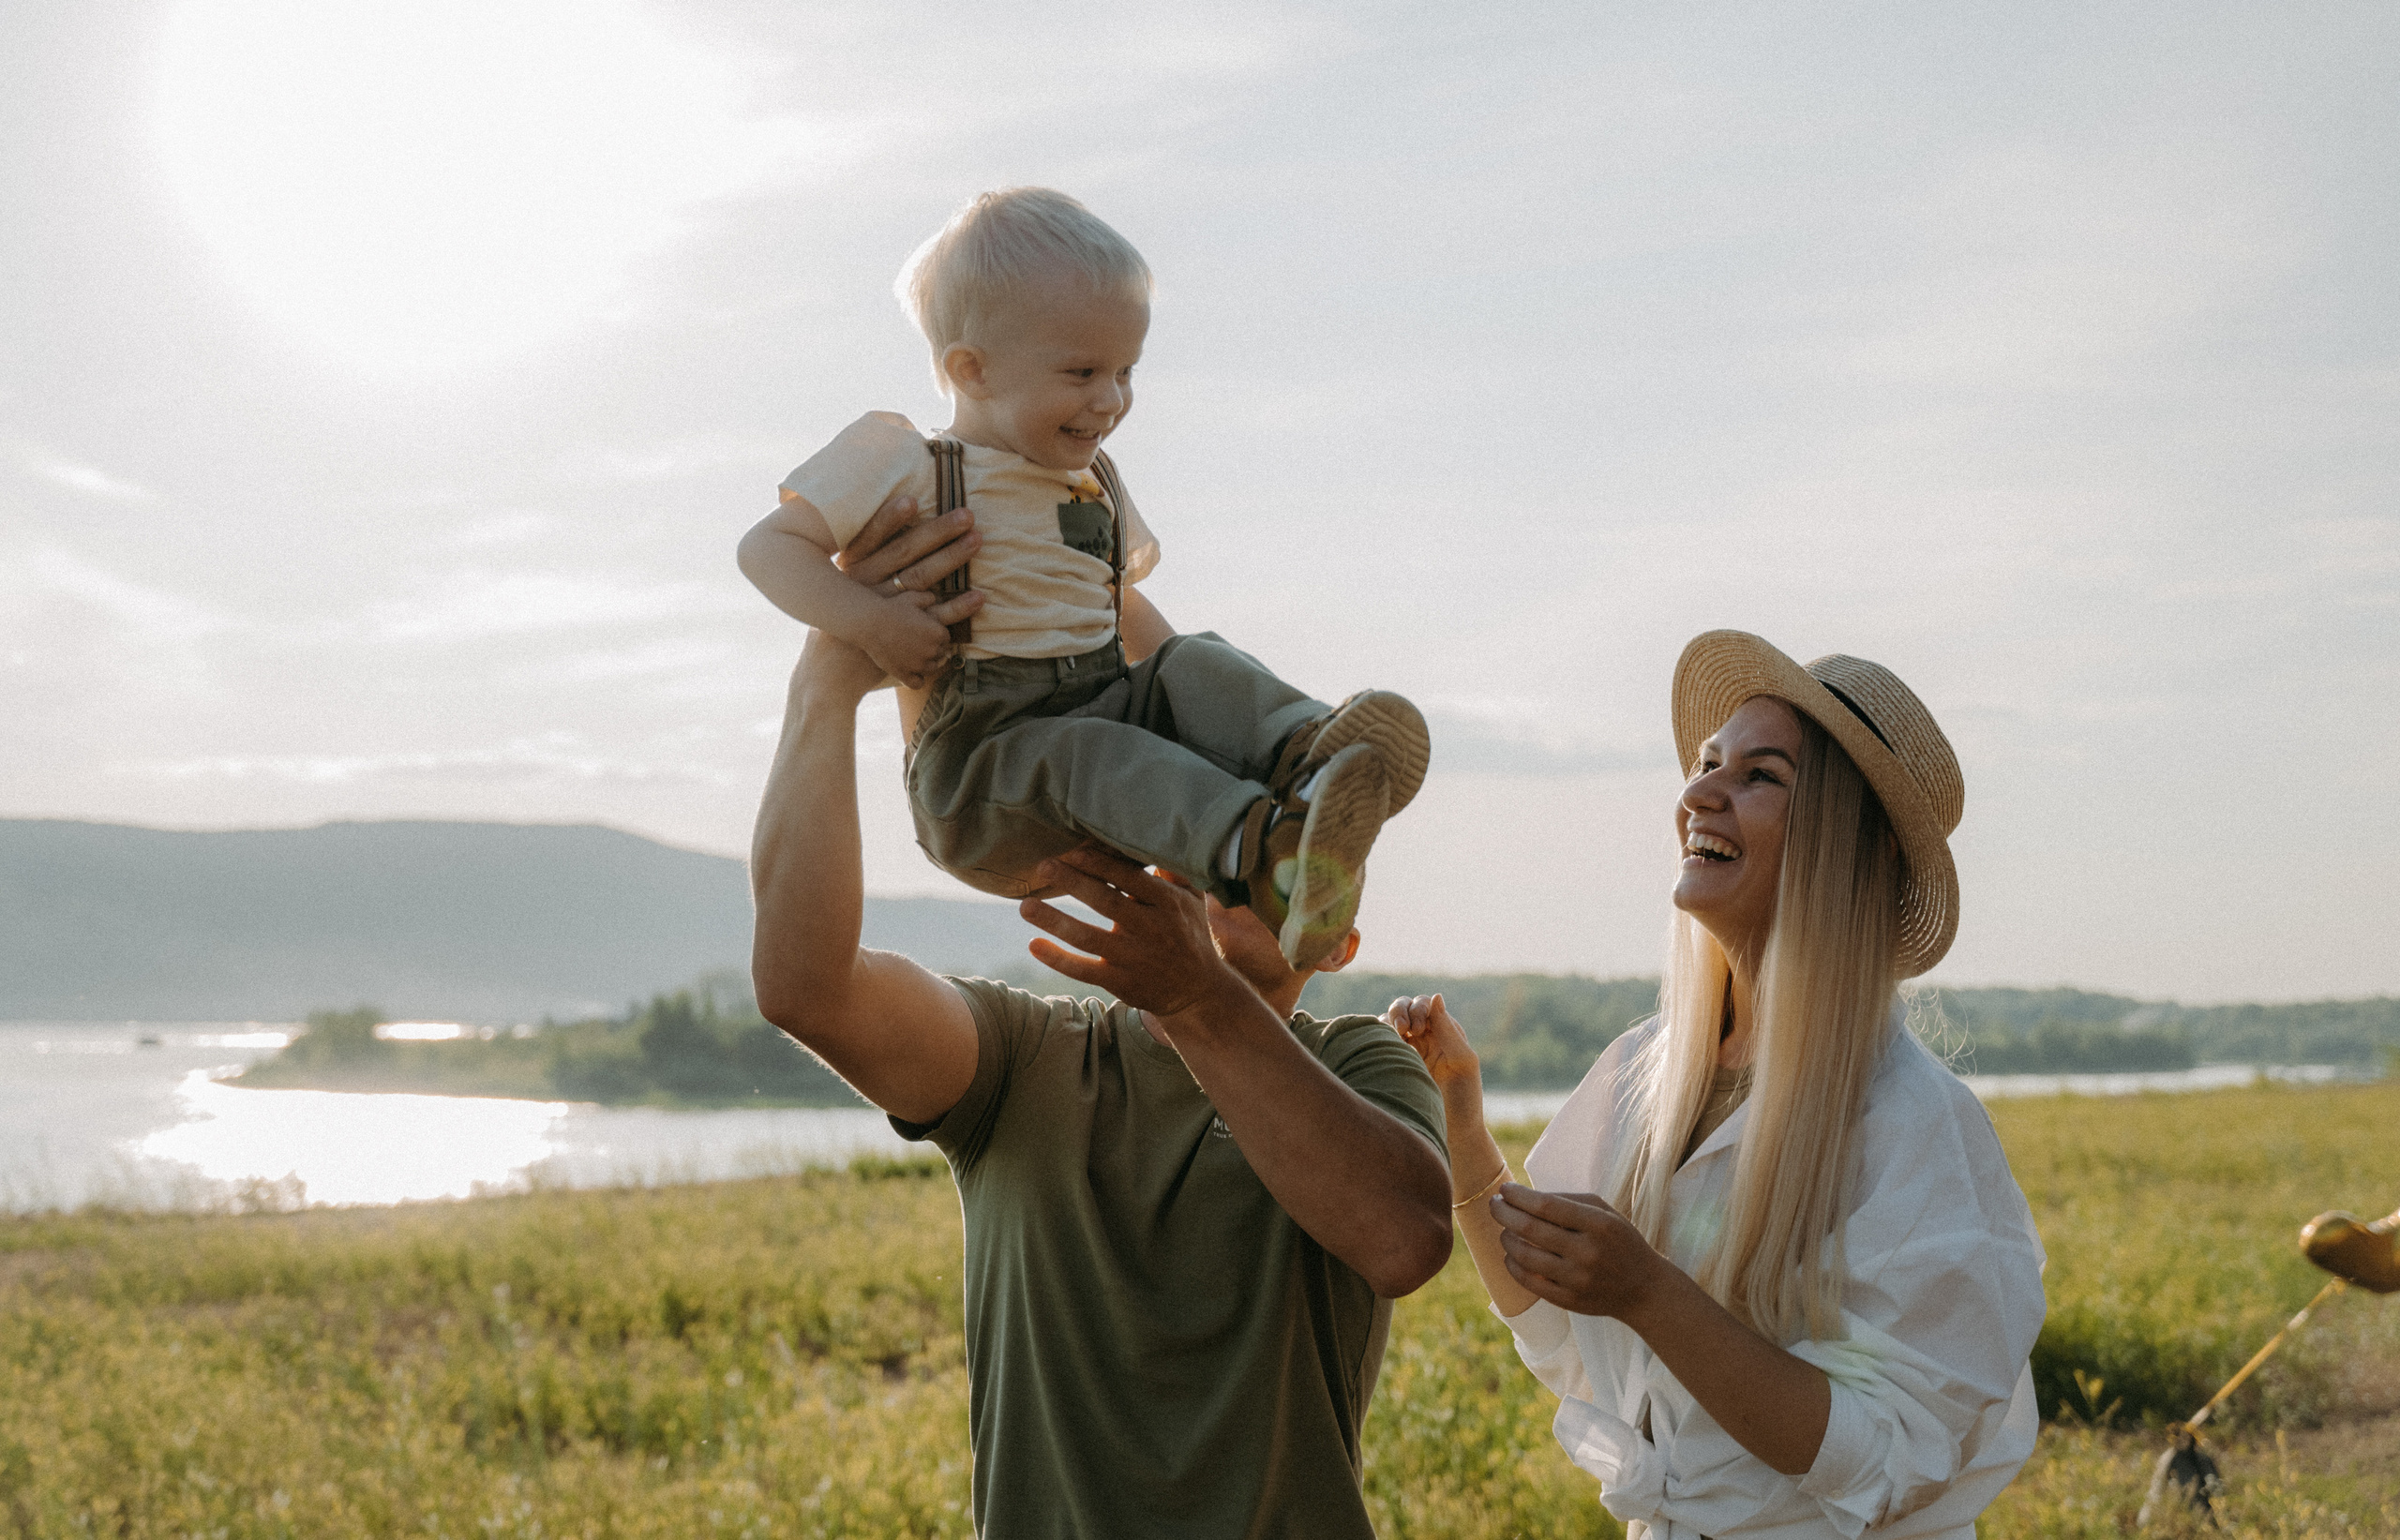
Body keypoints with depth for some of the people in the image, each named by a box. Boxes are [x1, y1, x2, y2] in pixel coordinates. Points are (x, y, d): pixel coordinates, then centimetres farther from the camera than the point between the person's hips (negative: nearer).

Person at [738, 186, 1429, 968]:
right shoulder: (906, 468, -1)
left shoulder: (1092, 483, 20)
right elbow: (769, 545, -4)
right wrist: (867, 619, -23)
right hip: (980, 756, -6)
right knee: (1078, 756, -35)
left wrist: (1223, 710, 18)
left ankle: (1303, 757, -51)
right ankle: (1259, 853, -60)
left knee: (1198, 669, -19)